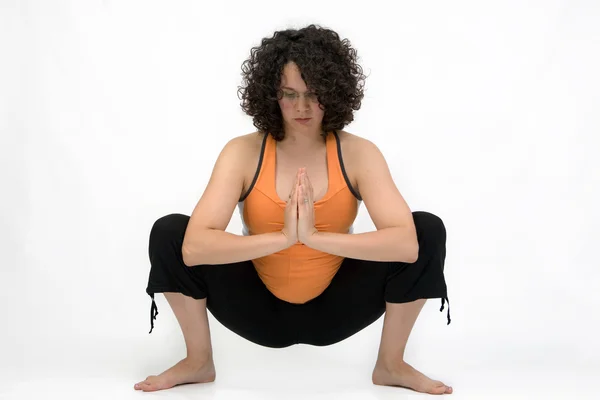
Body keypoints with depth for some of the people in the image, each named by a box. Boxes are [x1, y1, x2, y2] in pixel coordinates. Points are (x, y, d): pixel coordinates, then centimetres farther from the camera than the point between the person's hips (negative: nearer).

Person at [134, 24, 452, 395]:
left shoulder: (358, 153, -14)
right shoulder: (243, 152, -14)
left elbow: (407, 243, -28)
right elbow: (194, 246, -28)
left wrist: (316, 237, -38)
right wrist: (283, 238, -38)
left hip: (333, 311, 0)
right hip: (260, 312, 0)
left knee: (428, 230, -19)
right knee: (170, 233, -20)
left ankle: (390, 364, 0)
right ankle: (199, 362, 2)